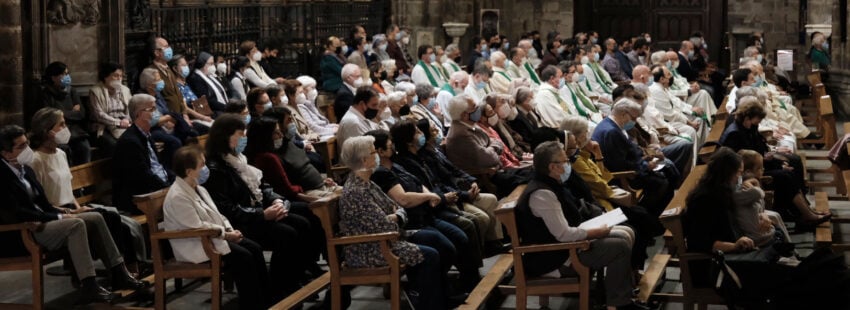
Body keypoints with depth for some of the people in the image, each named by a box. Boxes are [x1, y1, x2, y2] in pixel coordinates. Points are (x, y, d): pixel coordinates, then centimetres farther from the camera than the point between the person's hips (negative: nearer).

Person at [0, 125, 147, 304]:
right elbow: (17, 213, -23)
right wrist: (58, 217, -18)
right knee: (76, 225, -28)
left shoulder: (25, 169, 14)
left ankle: (119, 274, 1)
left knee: (95, 218, 0)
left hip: (42, 222, 10)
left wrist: (60, 214, -2)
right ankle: (89, 287, -32)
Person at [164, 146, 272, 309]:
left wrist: (229, 229, -2)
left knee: (255, 248, -4)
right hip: (195, 245, -10)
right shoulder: (178, 197, -21)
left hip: (212, 236, 10)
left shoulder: (198, 188, 12)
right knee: (243, 257, -22)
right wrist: (225, 234, -17)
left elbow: (215, 214, 17)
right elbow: (197, 228, -24)